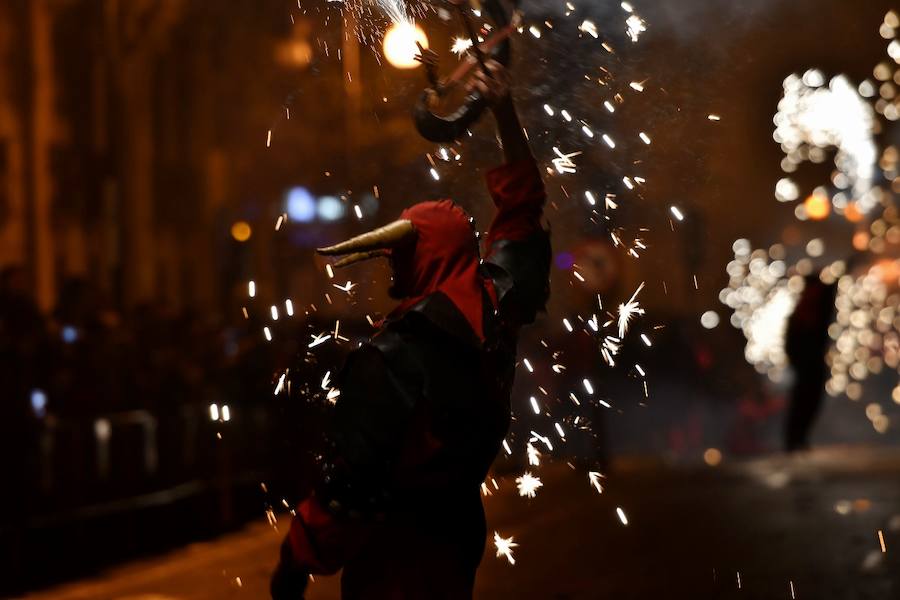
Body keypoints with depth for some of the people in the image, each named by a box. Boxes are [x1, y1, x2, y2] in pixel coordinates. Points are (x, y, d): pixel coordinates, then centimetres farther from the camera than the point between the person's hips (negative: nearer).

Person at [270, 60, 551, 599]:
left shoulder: (396, 355, -21)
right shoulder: (499, 308, -1)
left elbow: (351, 479, -22)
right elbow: (522, 209, 14)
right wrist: (507, 114, 17)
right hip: (458, 536, 7)